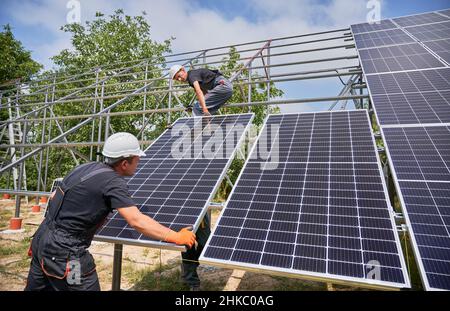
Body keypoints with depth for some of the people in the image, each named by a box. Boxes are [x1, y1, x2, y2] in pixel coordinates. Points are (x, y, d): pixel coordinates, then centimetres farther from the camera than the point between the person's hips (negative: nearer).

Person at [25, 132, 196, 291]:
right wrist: (176, 237, -21)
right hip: (63, 251, -8)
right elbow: (137, 222, -26)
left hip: (42, 239, 9)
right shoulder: (113, 182, -20)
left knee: (36, 287, 24)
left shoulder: (87, 167, 4)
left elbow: (55, 197, 14)